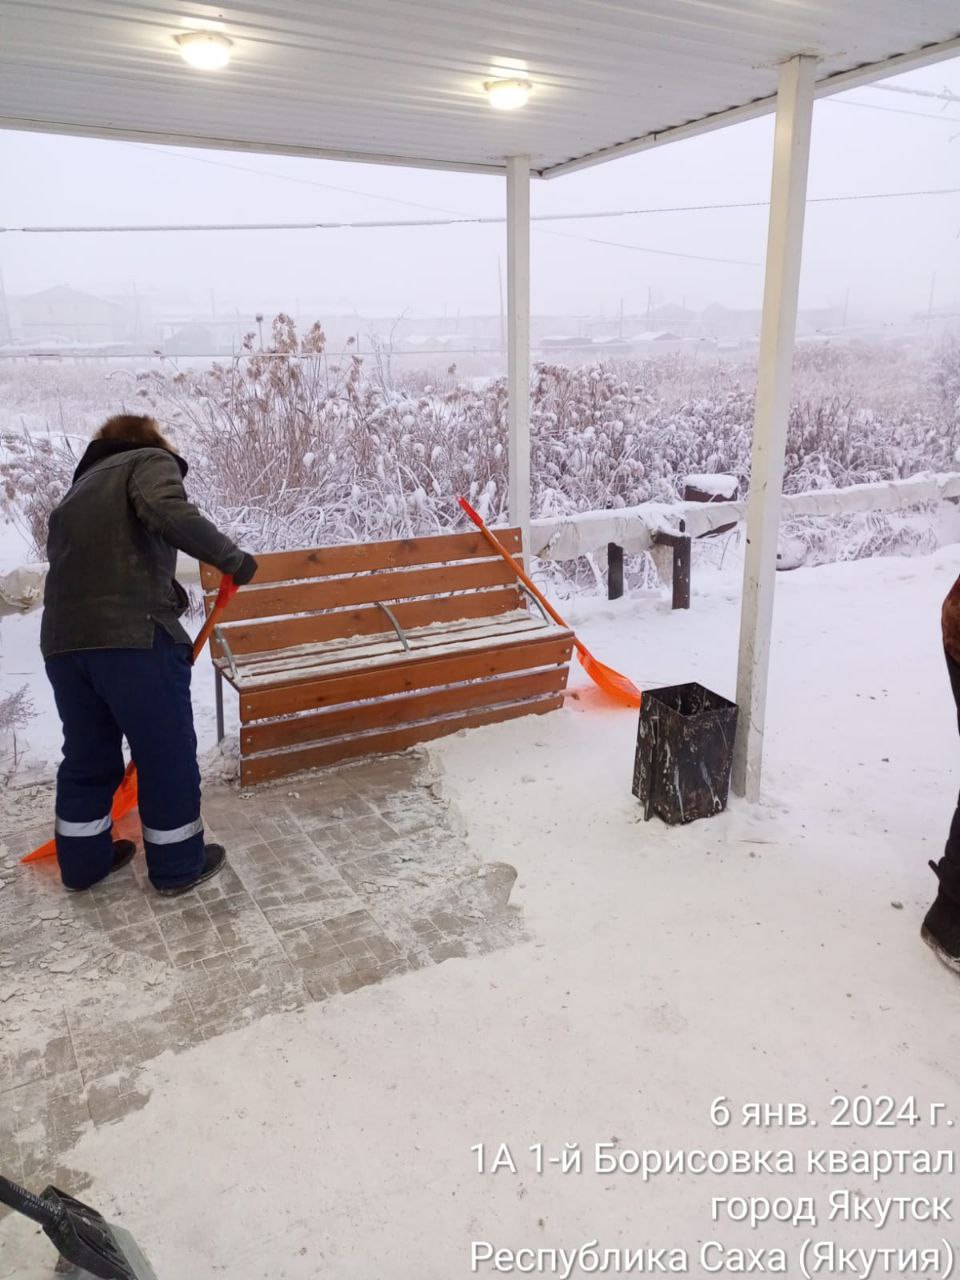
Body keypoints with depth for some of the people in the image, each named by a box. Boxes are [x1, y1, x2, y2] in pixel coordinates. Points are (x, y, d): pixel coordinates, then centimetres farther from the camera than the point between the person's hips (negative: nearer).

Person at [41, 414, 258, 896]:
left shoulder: (77, 490, 30)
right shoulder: (151, 461, 8)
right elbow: (168, 513, -16)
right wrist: (232, 558, -7)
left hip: (63, 640, 8)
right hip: (133, 635, -7)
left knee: (86, 755, 22)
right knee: (167, 755, 8)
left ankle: (83, 860, 36)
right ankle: (178, 865, 21)